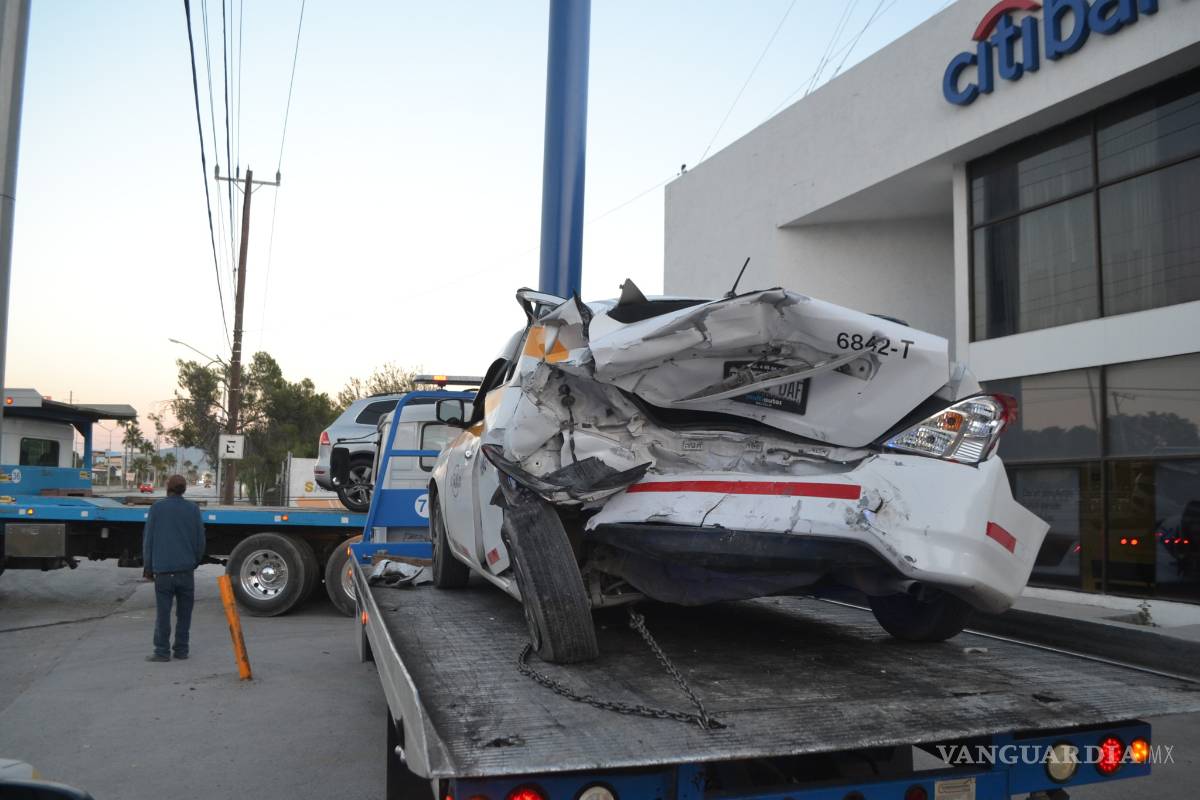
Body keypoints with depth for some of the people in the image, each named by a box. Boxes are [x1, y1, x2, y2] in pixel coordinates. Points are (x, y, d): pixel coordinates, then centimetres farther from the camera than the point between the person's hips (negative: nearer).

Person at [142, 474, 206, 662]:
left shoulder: (157, 507, 0)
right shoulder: (193, 509, 4)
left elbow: (148, 539, 1)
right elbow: (200, 539, 6)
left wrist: (147, 567, 8)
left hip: (163, 569, -1)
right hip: (186, 569, 1)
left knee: (163, 612, 2)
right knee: (184, 612, 9)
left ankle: (162, 651, 3)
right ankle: (181, 650, 11)